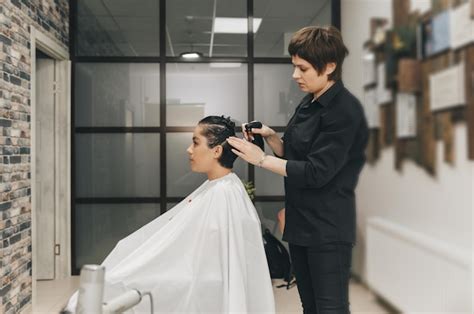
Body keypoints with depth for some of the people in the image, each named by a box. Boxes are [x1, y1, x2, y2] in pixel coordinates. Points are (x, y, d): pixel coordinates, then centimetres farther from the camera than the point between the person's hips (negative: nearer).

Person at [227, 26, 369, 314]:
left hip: (328, 228, -8)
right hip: (301, 222, 9)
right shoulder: (310, 103, 10)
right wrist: (270, 136, -1)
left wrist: (261, 159, -17)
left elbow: (316, 173, -21)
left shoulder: (345, 110, -17)